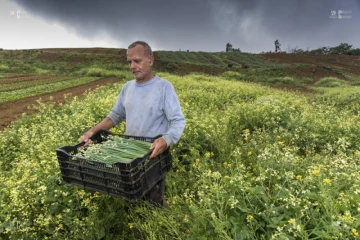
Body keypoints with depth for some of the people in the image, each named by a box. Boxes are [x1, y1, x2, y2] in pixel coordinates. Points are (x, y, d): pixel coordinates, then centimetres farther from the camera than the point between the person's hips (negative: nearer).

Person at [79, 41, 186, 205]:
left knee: (153, 203, 11)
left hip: (154, 156, -5)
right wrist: (93, 131, -5)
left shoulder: (164, 87, -13)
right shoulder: (127, 87, 4)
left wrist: (165, 140, -39)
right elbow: (115, 115, 11)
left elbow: (178, 122, -19)